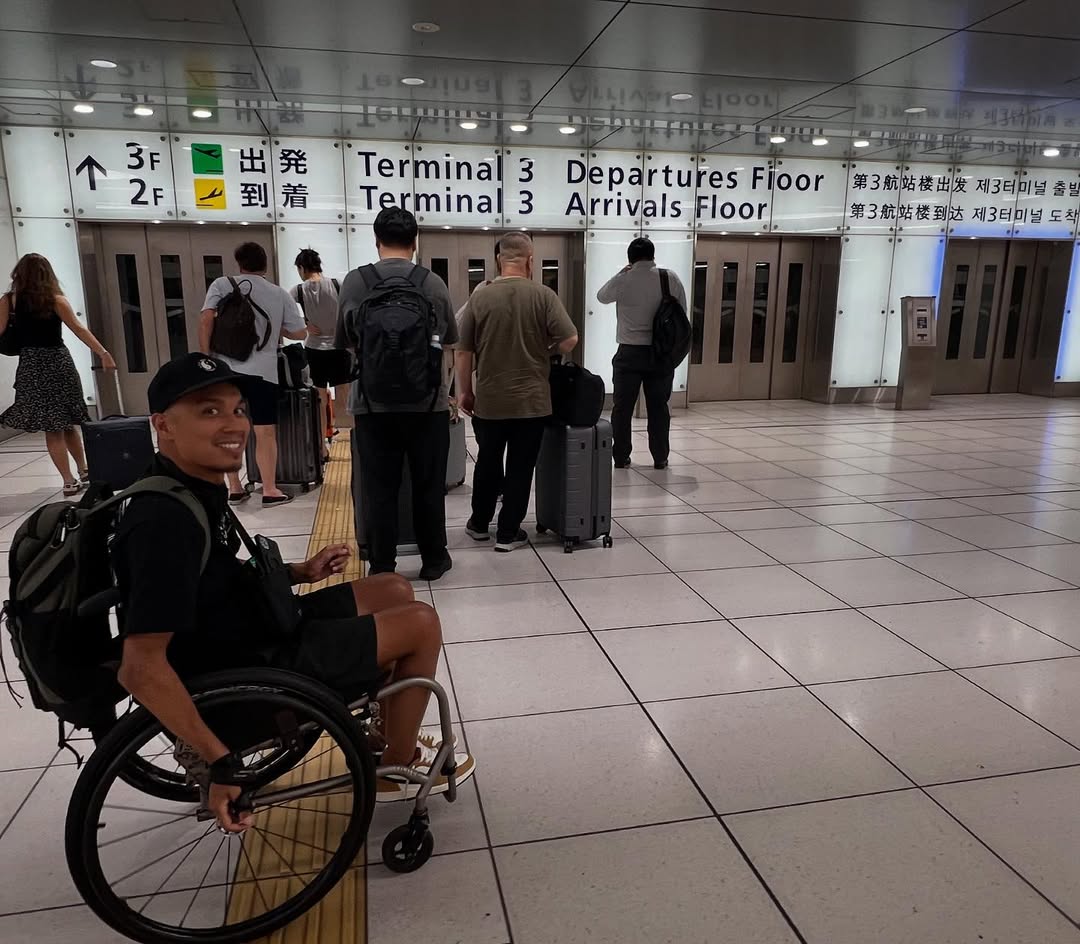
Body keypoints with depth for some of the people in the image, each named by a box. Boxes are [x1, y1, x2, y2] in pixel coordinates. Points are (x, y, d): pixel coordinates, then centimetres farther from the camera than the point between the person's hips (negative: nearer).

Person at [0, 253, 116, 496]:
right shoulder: (56, 300, -1)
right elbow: (78, 330, -11)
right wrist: (103, 354, -14)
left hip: (31, 368, -1)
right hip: (59, 364, 1)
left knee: (52, 429, 3)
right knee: (67, 424, 16)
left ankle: (69, 481, 4)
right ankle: (83, 471, 25)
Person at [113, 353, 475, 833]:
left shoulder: (196, 488, 1)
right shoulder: (167, 520, -30)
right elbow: (140, 668, -34)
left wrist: (300, 572, 7)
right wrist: (221, 761, -31)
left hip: (252, 632, 10)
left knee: (395, 591, 17)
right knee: (422, 624, -5)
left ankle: (392, 734, 30)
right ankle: (396, 770, 16)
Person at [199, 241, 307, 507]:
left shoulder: (221, 285, 8)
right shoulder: (280, 294, 9)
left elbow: (206, 321, -4)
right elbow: (300, 333, 12)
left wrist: (206, 358, -1)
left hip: (226, 368, 2)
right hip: (261, 371, -1)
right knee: (265, 433, 3)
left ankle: (235, 489, 19)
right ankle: (270, 491, 5)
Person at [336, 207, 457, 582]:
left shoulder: (354, 282, -2)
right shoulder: (433, 283, -3)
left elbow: (346, 344, 11)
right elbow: (449, 342, 12)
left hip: (373, 402, 0)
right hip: (427, 401, 0)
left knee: (380, 488, 9)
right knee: (429, 485, 13)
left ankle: (382, 567, 17)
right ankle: (433, 560, 24)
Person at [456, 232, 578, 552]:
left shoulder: (479, 297, -3)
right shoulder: (543, 295, -7)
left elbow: (464, 351, 0)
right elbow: (569, 340, -11)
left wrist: (464, 391, 10)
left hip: (489, 400, 2)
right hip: (532, 400, -2)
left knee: (488, 462, 18)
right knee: (520, 467, 7)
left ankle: (479, 523, 32)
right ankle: (508, 533, 13)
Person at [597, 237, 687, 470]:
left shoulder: (623, 280, -6)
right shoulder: (671, 278, -1)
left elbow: (601, 297, 13)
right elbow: (682, 313, 4)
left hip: (630, 352, -1)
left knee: (622, 407, 8)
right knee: (659, 407, 9)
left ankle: (621, 457, 11)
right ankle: (660, 458, 14)